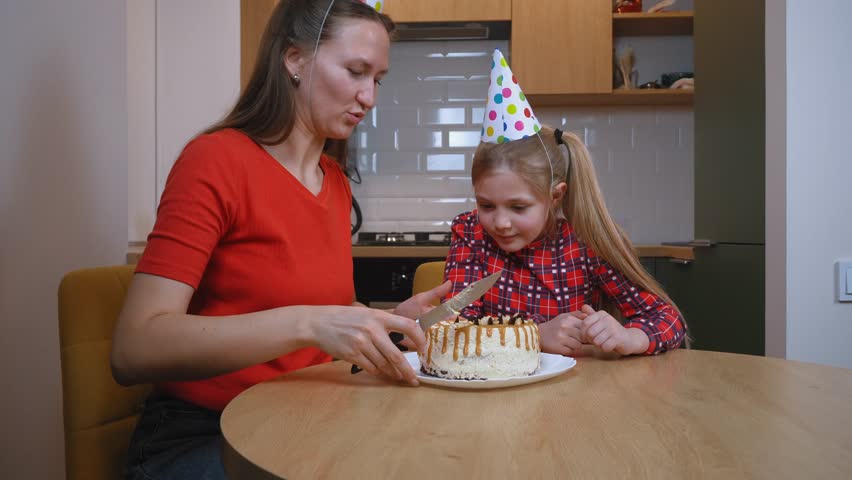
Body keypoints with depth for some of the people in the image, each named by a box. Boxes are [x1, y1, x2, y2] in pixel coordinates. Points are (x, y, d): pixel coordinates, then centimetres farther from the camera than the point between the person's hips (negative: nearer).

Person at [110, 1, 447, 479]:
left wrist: (387, 319, -2)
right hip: (201, 435, -6)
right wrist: (307, 323, -32)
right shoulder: (216, 159, -14)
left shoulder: (337, 181, 5)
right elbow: (133, 352, -22)